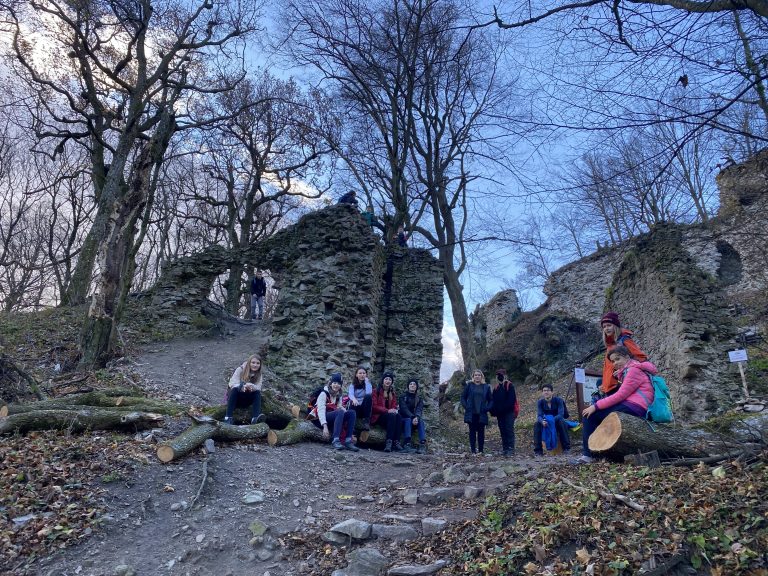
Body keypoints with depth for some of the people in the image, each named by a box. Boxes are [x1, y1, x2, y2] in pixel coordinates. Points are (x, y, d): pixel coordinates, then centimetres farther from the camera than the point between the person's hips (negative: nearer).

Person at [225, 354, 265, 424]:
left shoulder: (259, 375, 1)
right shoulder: (240, 370, -8)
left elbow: (258, 388, -16)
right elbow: (232, 383, -20)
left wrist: (252, 387, -40)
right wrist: (242, 387, -41)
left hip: (246, 401, 2)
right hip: (235, 398, -2)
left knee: (257, 393, -23)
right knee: (235, 389, -32)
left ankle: (255, 418, -42)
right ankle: (228, 417, -38)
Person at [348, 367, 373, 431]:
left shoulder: (368, 383, 6)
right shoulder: (353, 384, 5)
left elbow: (368, 393, -17)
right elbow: (350, 394, -19)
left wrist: (366, 381, -10)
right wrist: (354, 399, -43)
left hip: (364, 408, 2)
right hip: (355, 408, -1)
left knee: (368, 397, -31)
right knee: (353, 402, -36)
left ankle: (366, 420, -24)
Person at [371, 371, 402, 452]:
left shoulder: (393, 393, 17)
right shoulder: (376, 391, 0)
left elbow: (394, 406, 13)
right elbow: (374, 406, -10)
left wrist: (395, 410, -14)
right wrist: (387, 410, -23)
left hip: (390, 414, 5)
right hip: (377, 416, -5)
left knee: (398, 415, -29)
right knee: (392, 416, -34)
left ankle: (396, 442, -37)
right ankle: (389, 442, -41)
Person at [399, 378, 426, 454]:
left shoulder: (419, 398, 10)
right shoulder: (403, 396, 3)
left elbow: (419, 409, -7)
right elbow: (404, 409, -12)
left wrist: (417, 417, -30)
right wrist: (412, 417, -29)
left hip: (415, 418, 2)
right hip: (404, 418, -2)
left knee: (421, 421, -29)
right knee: (408, 420, -34)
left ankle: (423, 443, -45)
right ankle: (407, 442, -49)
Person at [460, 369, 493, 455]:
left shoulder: (486, 387, 7)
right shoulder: (469, 385, 5)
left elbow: (491, 400, 11)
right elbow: (463, 397, 7)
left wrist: (487, 408, -2)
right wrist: (466, 407, -5)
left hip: (481, 414, 1)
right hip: (471, 413, -1)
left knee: (481, 432, 3)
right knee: (472, 432, 2)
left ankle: (480, 450, 11)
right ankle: (473, 450, 8)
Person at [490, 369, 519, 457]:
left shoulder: (510, 386, -5)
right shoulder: (496, 387, 14)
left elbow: (511, 399, -13)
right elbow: (493, 400, 13)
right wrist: (494, 411, 0)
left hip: (509, 412, -6)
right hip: (499, 413, 6)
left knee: (509, 430, -9)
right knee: (502, 431, 8)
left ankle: (511, 449, -8)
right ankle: (504, 449, 13)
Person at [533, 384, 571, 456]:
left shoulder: (558, 400, -15)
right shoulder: (540, 402, -9)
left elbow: (561, 414, -26)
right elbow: (539, 415, -19)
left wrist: (552, 420, -46)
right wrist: (542, 421, -44)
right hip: (545, 423, 2)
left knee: (561, 422, -35)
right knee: (536, 424, -28)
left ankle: (566, 447, -26)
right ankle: (538, 450, -22)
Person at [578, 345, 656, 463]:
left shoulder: (634, 370, -6)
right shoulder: (626, 371, 24)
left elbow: (620, 395, -14)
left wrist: (596, 406, -14)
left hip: (635, 408, -10)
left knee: (590, 414, -12)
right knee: (590, 412, 11)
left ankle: (587, 454, -12)